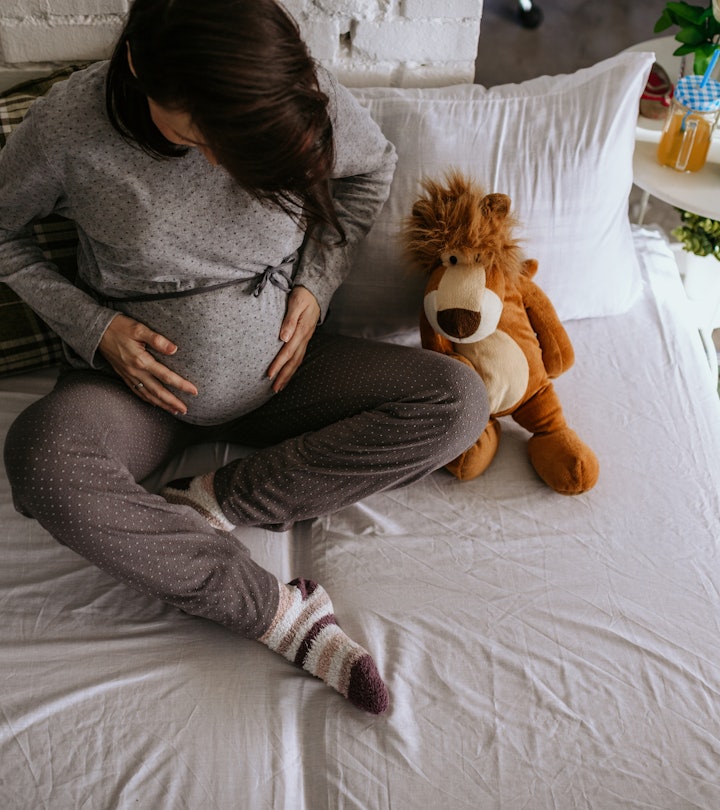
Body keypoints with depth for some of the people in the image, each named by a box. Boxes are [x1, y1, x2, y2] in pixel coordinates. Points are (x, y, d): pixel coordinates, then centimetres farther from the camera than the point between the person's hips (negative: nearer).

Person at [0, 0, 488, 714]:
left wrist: (316, 284, -5)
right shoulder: (67, 124, -17)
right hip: (144, 380, -1)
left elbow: (372, 168, 7)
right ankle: (283, 616, -24)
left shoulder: (304, 94, -13)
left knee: (458, 401, -16)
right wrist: (92, 326, -12)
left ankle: (211, 502, -19)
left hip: (276, 368, 2)